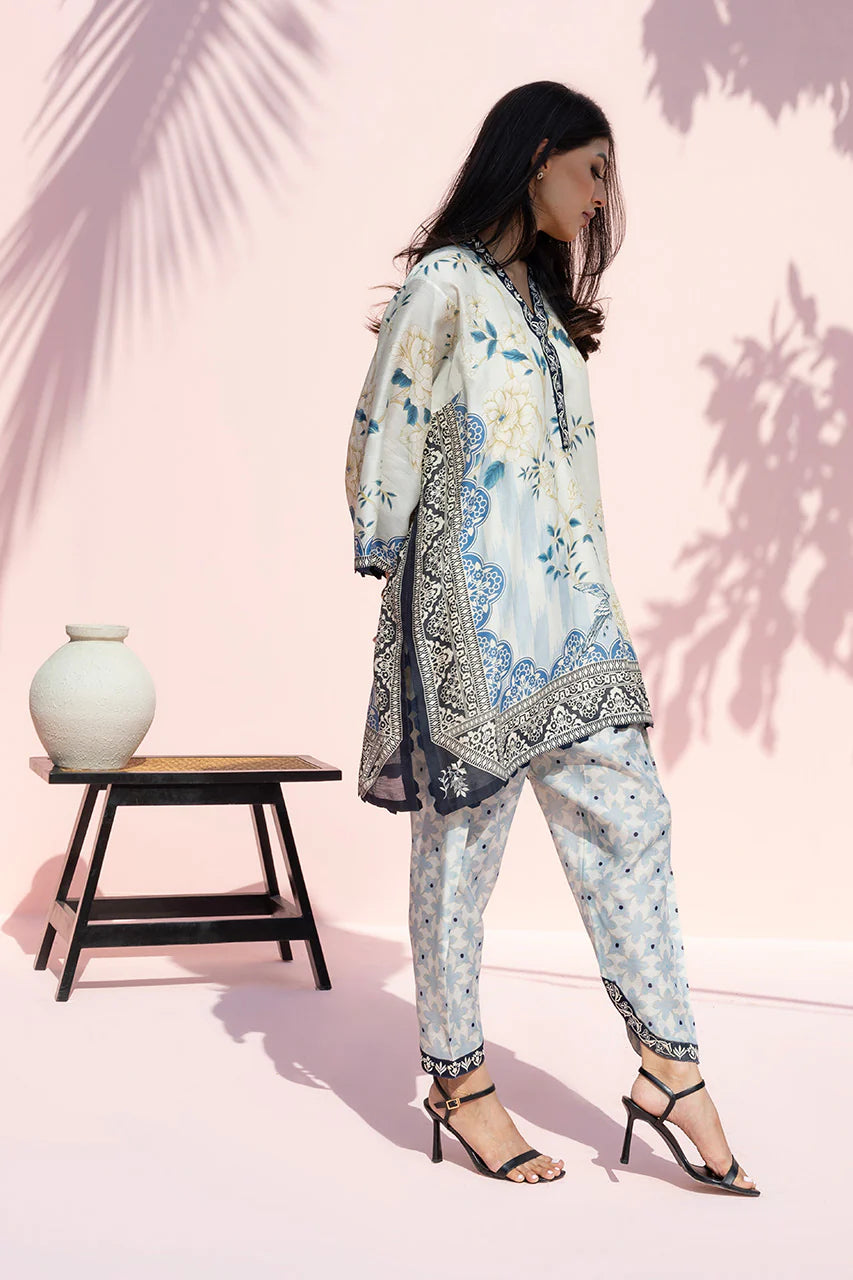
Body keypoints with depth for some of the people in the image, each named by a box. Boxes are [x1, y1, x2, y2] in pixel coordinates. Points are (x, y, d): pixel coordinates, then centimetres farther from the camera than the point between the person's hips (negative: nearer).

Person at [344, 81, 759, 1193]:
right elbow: (384, 442, -7)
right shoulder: (445, 285, -5)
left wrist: (590, 605, 16)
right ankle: (458, 1077, 13)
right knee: (465, 834, 1)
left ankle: (670, 1068, 8)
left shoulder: (543, 299, 21)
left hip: (572, 615, 8)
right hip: (474, 612, -8)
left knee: (627, 817, 3)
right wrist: (399, 577, -1)